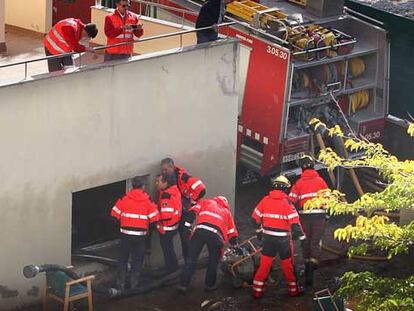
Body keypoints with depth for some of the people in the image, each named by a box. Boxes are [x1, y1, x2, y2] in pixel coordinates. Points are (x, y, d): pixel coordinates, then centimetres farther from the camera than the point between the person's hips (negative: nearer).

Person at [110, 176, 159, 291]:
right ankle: (134, 283, 12)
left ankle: (121, 283, 12)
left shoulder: (124, 199, -4)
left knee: (123, 258, 12)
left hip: (126, 233, 0)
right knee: (137, 259, 11)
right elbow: (154, 219, -6)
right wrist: (149, 229, 13)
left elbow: (114, 215, -2)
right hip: (140, 234, 0)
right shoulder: (148, 201, -4)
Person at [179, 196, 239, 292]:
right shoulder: (226, 211, 36)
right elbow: (232, 233, 35)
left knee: (192, 259, 10)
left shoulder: (206, 202, 35)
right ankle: (209, 285, 26)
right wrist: (235, 244, 45)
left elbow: (193, 212, 17)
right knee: (213, 261, 21)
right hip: (215, 234, 0)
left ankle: (183, 285, 12)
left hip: (200, 229, 0)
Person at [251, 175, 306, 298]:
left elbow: (255, 218, 4)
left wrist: (260, 229, 19)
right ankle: (293, 289, 21)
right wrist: (301, 236, -7)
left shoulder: (265, 200, -1)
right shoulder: (287, 202, -13)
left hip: (268, 237, 3)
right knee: (288, 265, 11)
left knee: (264, 264, 10)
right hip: (283, 239, -3)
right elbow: (294, 222, -17)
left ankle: (257, 291, 10)